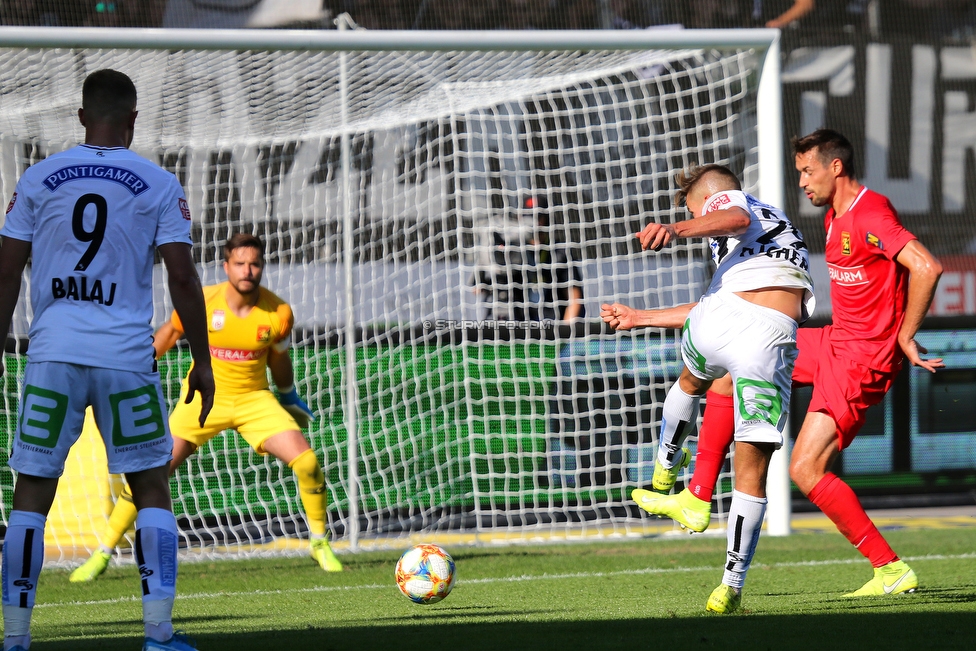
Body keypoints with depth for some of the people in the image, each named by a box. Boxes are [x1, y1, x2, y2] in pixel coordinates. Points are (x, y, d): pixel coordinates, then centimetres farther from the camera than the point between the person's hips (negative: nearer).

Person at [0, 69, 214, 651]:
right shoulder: (159, 185, 2)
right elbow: (182, 278, -2)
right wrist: (202, 362, 5)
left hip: (51, 355, 1)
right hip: (127, 357, -1)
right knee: (153, 491, 10)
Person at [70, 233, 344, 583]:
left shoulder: (279, 313, -14)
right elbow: (169, 332, 4)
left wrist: (289, 397, 19)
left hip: (254, 399, 1)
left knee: (306, 462, -16)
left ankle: (320, 544, 8)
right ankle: (102, 554, 0)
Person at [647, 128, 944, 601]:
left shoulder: (870, 215, -20)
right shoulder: (834, 217, 12)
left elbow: (926, 267, -30)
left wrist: (904, 337, -21)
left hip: (862, 361, -10)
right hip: (834, 343, 10)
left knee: (806, 469, -15)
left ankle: (891, 570, -7)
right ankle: (697, 500, 12)